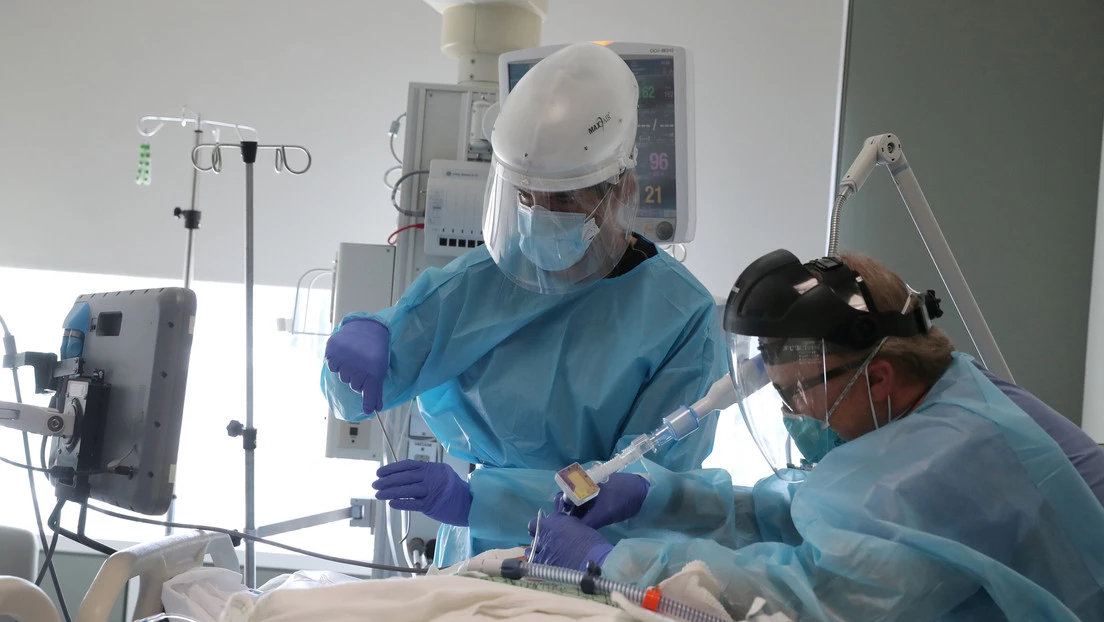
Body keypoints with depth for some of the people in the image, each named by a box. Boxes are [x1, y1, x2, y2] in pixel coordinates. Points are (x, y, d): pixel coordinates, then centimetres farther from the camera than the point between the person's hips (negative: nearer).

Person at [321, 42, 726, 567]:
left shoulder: (682, 317, -9)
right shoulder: (479, 282, 1)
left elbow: (644, 481, -15)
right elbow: (354, 399, 7)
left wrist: (474, 498, -25)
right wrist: (360, 345, -18)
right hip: (478, 561, 5)